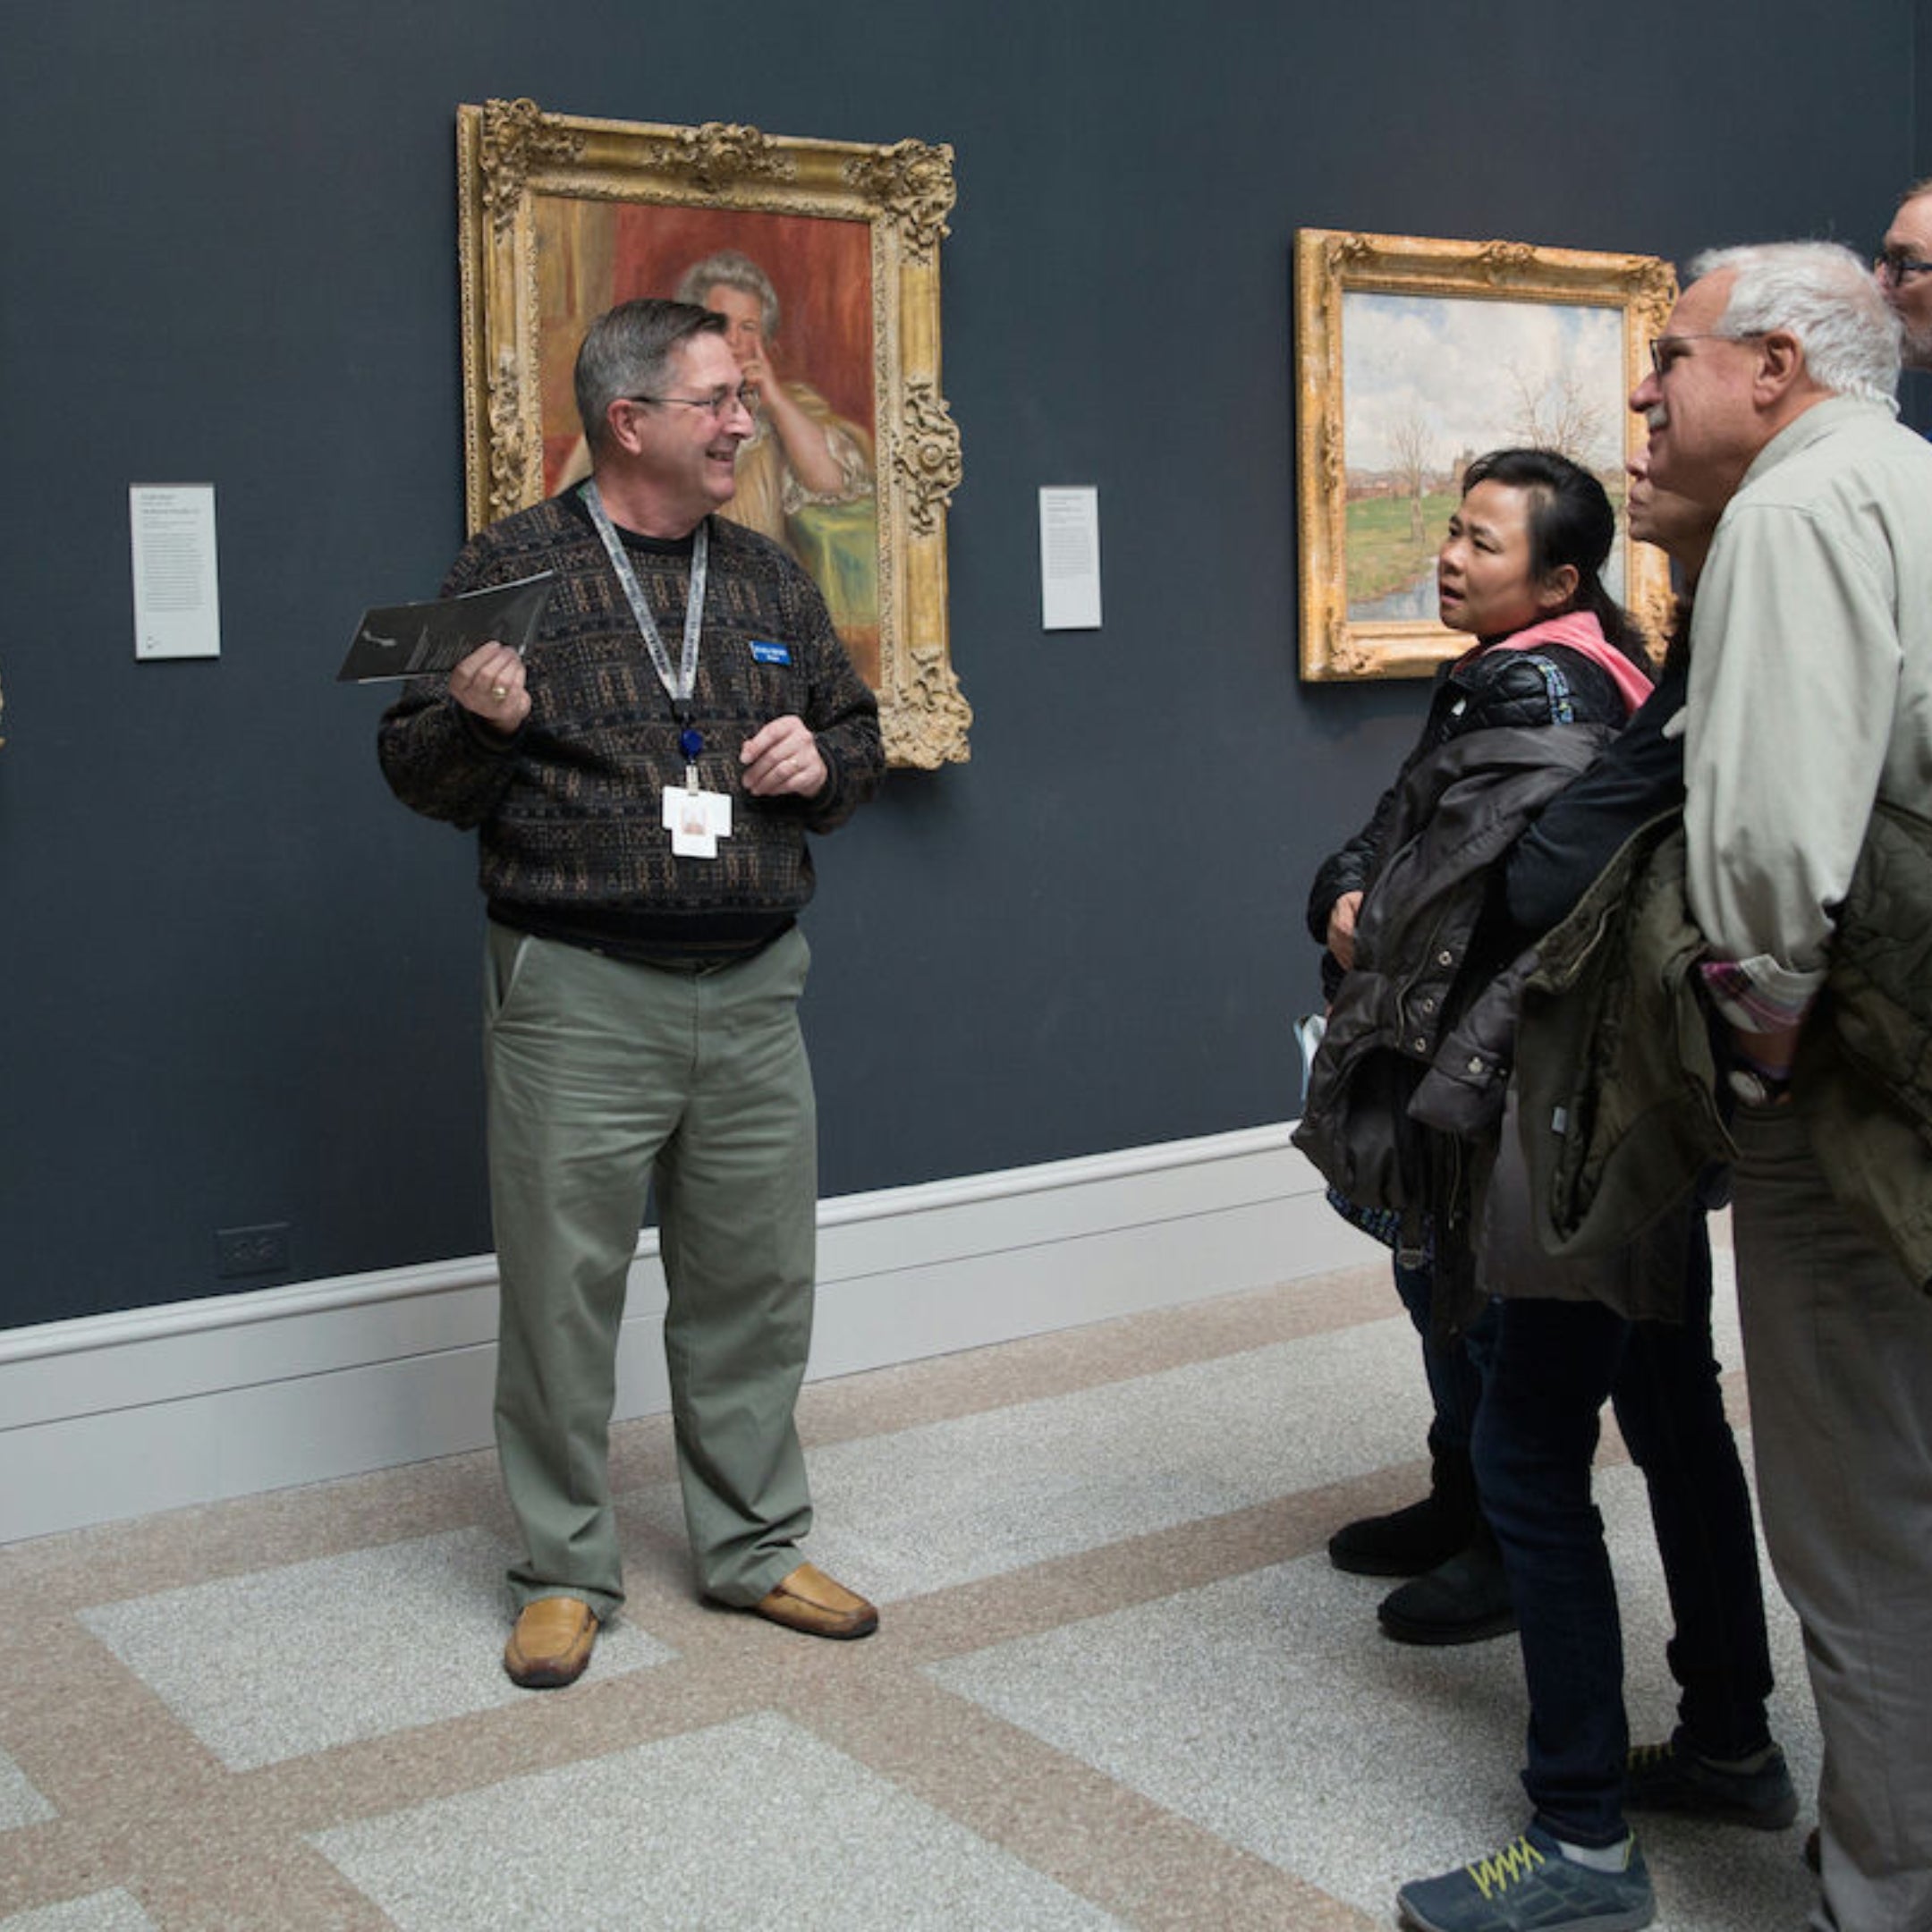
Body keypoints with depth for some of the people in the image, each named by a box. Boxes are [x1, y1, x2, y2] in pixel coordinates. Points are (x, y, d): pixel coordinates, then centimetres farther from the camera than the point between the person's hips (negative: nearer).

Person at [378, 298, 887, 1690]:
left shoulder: (768, 580, 13)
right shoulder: (516, 569, -1)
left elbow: (858, 738, 21)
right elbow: (420, 774, -1)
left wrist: (824, 761, -1)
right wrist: (479, 720, -22)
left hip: (752, 998, 5)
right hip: (578, 999, -4)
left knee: (757, 1287, 12)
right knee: (564, 1291, 3)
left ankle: (754, 1546, 28)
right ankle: (567, 1572, 19)